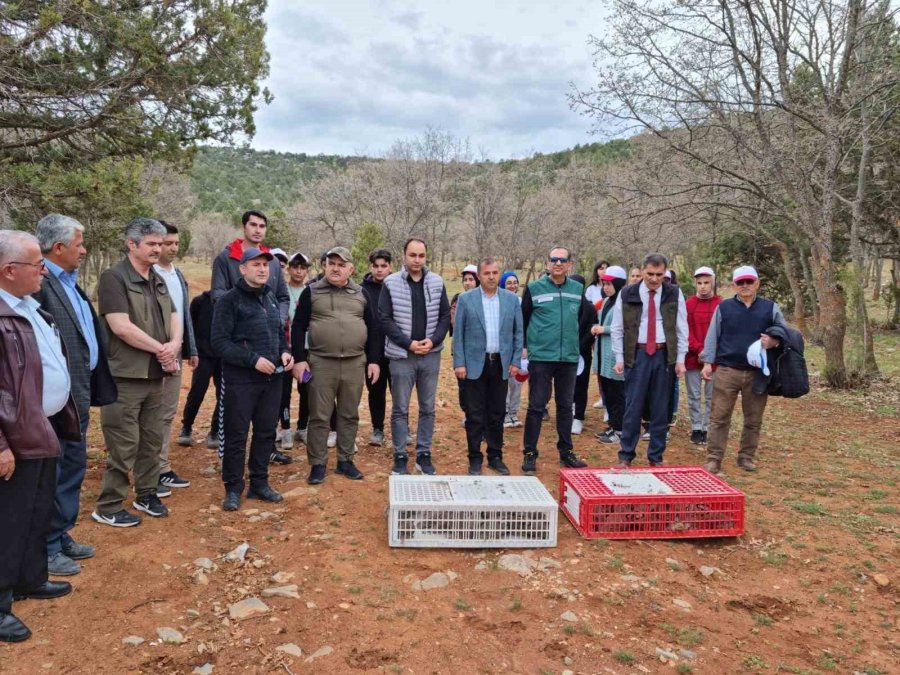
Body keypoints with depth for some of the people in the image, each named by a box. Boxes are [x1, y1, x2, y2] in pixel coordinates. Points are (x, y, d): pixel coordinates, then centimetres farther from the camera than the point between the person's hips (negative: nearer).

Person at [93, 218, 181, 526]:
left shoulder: (157, 280, 13)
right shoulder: (113, 278, -12)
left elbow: (174, 318, 12)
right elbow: (121, 327, -21)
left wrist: (174, 345, -10)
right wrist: (160, 349, -12)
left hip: (154, 376, 8)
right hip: (124, 377, -8)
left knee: (152, 441, 15)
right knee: (123, 446, -2)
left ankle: (147, 495, 30)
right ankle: (108, 508, 12)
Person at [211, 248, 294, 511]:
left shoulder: (271, 297, 13)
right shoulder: (229, 300, -9)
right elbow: (220, 342, -15)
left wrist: (285, 351, 2)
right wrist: (253, 359, -21)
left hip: (272, 378, 7)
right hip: (241, 380, -6)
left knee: (266, 432, 13)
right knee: (236, 435, 2)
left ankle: (259, 483, 26)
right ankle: (233, 488, 16)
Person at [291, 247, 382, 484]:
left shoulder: (361, 294, 9)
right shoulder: (311, 292, 3)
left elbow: (373, 329, 11)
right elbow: (298, 327, 2)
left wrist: (374, 360, 5)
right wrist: (299, 359, -6)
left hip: (355, 364, 2)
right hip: (321, 363, -2)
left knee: (349, 415, 10)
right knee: (319, 417, 3)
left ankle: (346, 460, 23)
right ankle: (317, 464, 13)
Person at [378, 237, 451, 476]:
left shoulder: (436, 282, 2)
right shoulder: (391, 283, -5)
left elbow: (445, 315, 6)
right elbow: (384, 319, -6)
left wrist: (433, 340, -9)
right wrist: (408, 343, -13)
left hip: (431, 355, 3)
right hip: (401, 355, -2)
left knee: (427, 408, 10)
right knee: (400, 410, 6)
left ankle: (424, 455, 22)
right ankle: (400, 457, 18)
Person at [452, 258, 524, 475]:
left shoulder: (512, 299, 5)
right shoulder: (466, 299, -1)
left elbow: (518, 333, 7)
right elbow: (458, 333, -1)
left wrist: (515, 361, 1)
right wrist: (459, 363, -7)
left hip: (501, 364, 2)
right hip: (475, 364, -2)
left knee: (497, 414, 9)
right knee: (475, 415, 3)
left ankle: (495, 457, 21)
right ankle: (475, 459, 14)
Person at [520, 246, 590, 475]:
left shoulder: (577, 289, 7)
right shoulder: (534, 289, -3)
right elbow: (522, 320, 2)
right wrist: (526, 346, 2)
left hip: (569, 358, 4)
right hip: (541, 357, -3)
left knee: (566, 406, 12)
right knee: (536, 406, 0)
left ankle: (566, 452, 24)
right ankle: (529, 454, 9)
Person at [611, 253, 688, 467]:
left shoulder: (674, 294, 3)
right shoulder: (627, 293, 0)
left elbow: (681, 328, 5)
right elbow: (617, 328, 3)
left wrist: (680, 359, -1)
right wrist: (619, 358, -2)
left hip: (664, 355, 2)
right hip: (637, 354, -1)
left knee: (661, 408, 8)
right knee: (633, 406, 1)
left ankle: (656, 456, 18)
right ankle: (626, 455, 11)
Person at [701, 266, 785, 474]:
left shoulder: (771, 308, 8)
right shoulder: (724, 307, 6)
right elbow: (712, 336, 6)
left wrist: (774, 342, -10)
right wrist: (707, 362, -3)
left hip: (758, 373, 2)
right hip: (727, 371, -1)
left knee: (753, 419, 10)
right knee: (719, 417, -2)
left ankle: (747, 456, 24)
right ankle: (714, 458, 3)